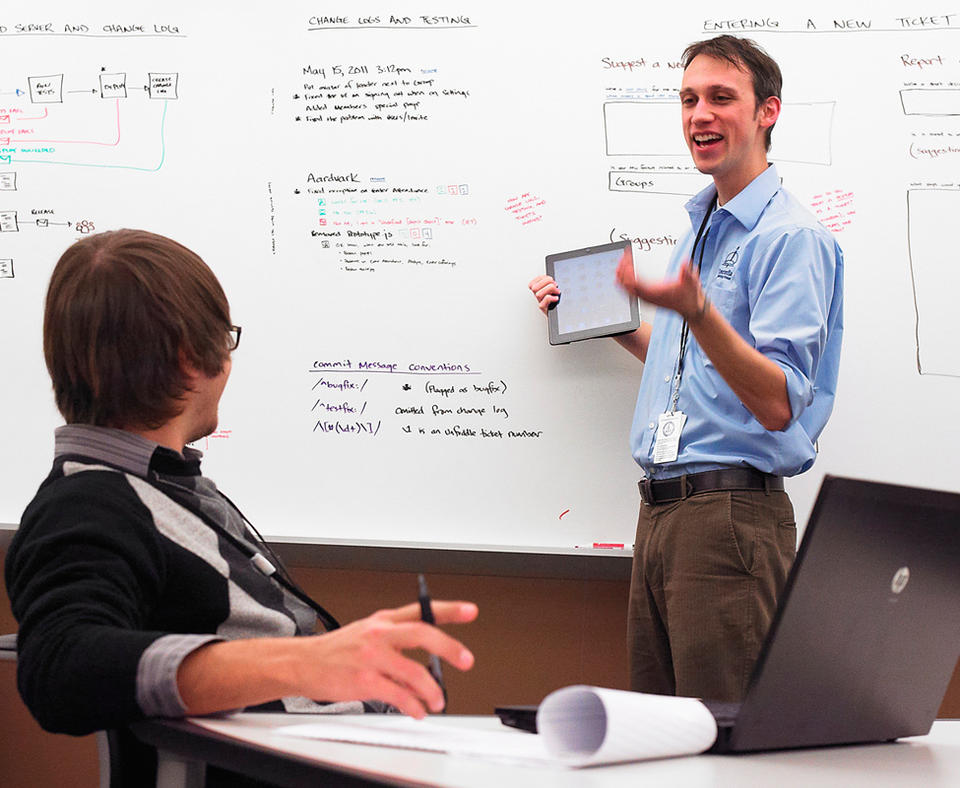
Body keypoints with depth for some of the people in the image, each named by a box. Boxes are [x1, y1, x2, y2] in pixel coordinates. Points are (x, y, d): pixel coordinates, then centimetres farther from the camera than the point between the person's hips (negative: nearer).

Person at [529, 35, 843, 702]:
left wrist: (694, 311, -32)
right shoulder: (702, 227, 20)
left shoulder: (792, 236, -10)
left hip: (732, 514, -9)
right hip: (662, 508, 9)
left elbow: (777, 405, -20)